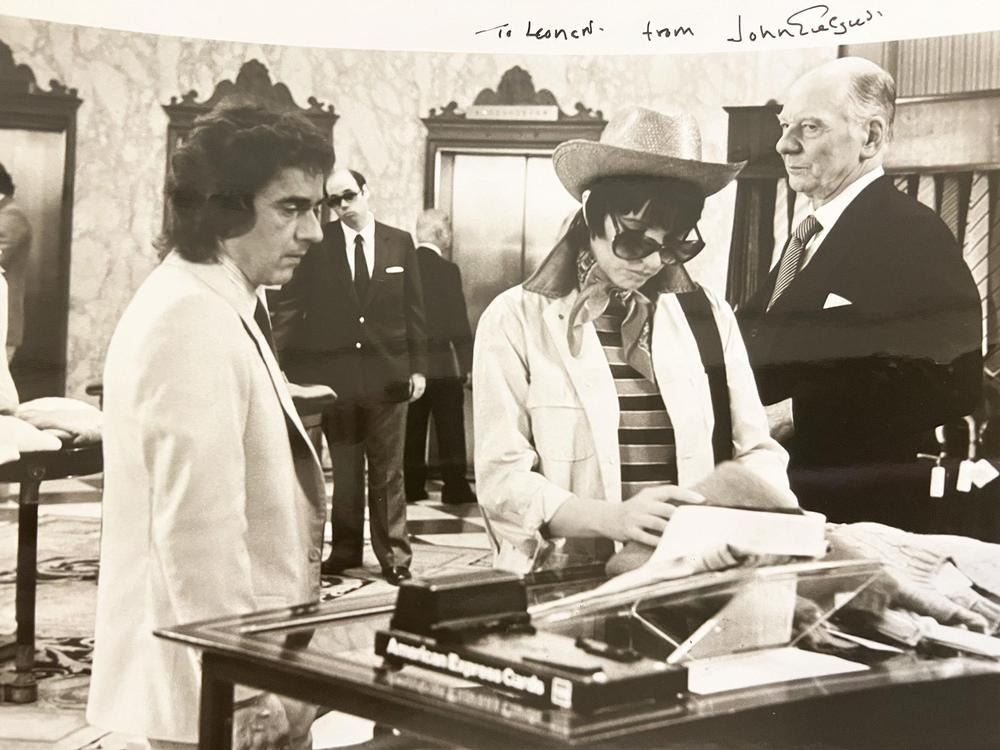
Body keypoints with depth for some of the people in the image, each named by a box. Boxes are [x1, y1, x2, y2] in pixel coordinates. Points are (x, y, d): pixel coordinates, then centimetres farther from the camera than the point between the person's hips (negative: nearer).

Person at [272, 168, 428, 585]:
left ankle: (394, 555, 13)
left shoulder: (399, 243, 4)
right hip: (334, 374, 0)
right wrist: (284, 363, -10)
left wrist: (418, 366, 3)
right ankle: (345, 551, 20)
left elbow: (413, 309, 6)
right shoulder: (316, 245, -1)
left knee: (388, 471, 6)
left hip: (387, 374, 0)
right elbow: (289, 305, -1)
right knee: (344, 470, 8)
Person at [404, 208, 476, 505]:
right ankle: (455, 488, 3)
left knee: (412, 428, 10)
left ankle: (412, 486, 13)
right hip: (443, 363, -5)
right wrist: (468, 363, -6)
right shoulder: (447, 270, -13)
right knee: (450, 428, 3)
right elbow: (458, 322, -13)